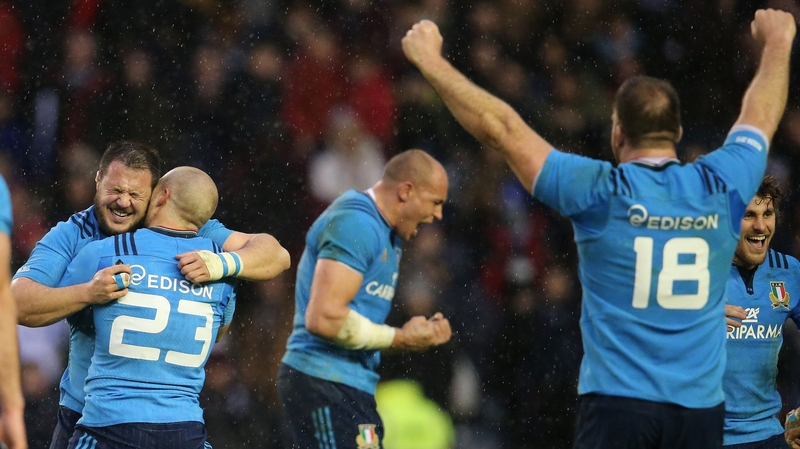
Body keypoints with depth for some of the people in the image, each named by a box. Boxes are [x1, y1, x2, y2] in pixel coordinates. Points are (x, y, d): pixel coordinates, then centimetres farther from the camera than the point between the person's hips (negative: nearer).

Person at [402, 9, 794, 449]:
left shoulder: (600, 192, -5)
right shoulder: (720, 188, 4)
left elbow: (501, 128, 0)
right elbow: (760, 116, 24)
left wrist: (431, 61, 11)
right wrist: (777, 44, 43)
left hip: (617, 403, -3)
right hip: (700, 408, 3)